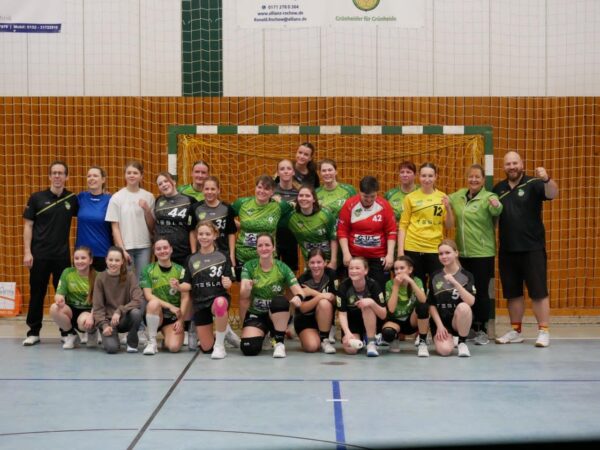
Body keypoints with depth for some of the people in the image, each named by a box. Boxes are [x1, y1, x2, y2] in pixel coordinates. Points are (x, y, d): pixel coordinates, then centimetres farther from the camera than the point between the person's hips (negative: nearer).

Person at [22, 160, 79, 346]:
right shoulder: (37, 198, 0)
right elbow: (28, 226, 1)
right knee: (36, 294, 5)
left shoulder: (72, 199, 4)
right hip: (39, 254, -1)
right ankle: (34, 332, 16)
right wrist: (27, 252, -6)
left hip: (62, 255, 1)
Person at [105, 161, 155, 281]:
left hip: (144, 247, 2)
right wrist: (122, 249, -8)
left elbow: (152, 227, 6)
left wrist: (147, 209, -10)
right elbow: (115, 227, -1)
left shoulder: (148, 197, 4)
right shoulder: (117, 198, -1)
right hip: (125, 247, -1)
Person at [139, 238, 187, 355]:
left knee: (174, 347, -23)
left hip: (174, 316, 1)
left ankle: (167, 336, 16)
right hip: (155, 314, 0)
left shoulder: (180, 270, 0)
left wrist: (180, 320, -13)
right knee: (154, 303, -35)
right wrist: (170, 306, -22)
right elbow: (148, 296, -12)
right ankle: (152, 342, -17)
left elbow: (185, 298, -3)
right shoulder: (148, 270, -2)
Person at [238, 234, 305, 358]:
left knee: (280, 300, -34)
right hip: (255, 314, 1)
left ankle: (279, 343, -16)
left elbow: (299, 291, -15)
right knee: (249, 349, -23)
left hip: (277, 315, 0)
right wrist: (246, 289, -47)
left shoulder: (282, 267, -9)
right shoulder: (249, 266, -10)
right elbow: (243, 296, -22)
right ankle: (261, 335, 14)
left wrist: (298, 297, -40)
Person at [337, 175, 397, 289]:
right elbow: (342, 231, -2)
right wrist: (346, 253, -8)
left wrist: (390, 254, -6)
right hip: (355, 256, 0)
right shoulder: (349, 204, -5)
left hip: (378, 257, 0)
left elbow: (391, 232, 0)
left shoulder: (384, 205, -4)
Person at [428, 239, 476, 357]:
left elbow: (471, 302, -19)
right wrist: (439, 325, -8)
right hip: (440, 320, 1)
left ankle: (462, 342, -13)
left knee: (463, 307, -36)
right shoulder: (435, 277, 2)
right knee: (445, 350, -25)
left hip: (459, 320, -1)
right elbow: (431, 304, 4)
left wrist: (455, 283, -28)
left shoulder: (466, 276, -4)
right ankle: (448, 338, 14)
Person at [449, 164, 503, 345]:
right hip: (463, 253, 6)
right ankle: (469, 328, 24)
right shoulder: (459, 195, 7)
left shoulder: (488, 197, -10)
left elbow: (496, 211, -31)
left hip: (483, 254, -6)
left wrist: (496, 206, -54)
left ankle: (481, 330, 12)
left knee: (481, 292, 0)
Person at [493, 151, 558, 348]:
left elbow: (552, 193, -22)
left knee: (538, 291, 0)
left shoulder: (533, 184, -4)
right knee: (512, 293, 12)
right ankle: (515, 331, 22)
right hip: (507, 250, 5)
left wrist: (547, 179, -43)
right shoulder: (498, 188, 9)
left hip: (532, 248, -4)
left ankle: (543, 332, 7)